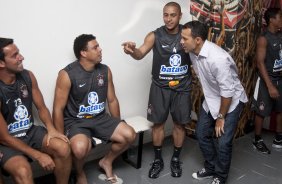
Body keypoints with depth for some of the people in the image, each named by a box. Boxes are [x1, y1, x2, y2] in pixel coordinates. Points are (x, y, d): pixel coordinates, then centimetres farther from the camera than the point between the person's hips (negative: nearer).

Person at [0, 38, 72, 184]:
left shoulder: (27, 76, -6)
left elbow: (41, 108, 5)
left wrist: (51, 129, -16)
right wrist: (38, 156, -21)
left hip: (31, 132, 5)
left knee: (63, 148, -20)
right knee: (23, 171, -33)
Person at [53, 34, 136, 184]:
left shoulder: (105, 71, 1)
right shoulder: (67, 74, -16)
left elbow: (112, 100, 10)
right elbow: (58, 109, -13)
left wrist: (118, 127, 14)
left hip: (100, 118, 5)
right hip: (75, 121, -5)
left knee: (129, 135, -14)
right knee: (80, 147, -36)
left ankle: (107, 161, 16)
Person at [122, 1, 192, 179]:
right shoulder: (155, 35, -9)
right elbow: (141, 53, -24)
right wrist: (132, 51, -46)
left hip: (182, 87, 1)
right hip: (160, 87, -1)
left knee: (179, 124, 10)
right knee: (158, 123, 7)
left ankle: (176, 159, 30)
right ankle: (158, 159, 26)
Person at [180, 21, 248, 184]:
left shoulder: (218, 58, -35)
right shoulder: (193, 52, -10)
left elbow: (228, 92, -27)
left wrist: (221, 117, -16)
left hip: (231, 101, -7)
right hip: (211, 99, 8)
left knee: (223, 142, -6)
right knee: (202, 134, 12)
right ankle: (211, 168, 33)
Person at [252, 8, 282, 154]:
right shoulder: (263, 39, -15)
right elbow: (260, 63, -20)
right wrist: (270, 86, -24)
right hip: (267, 79, -7)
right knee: (262, 112, 4)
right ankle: (257, 140, 20)